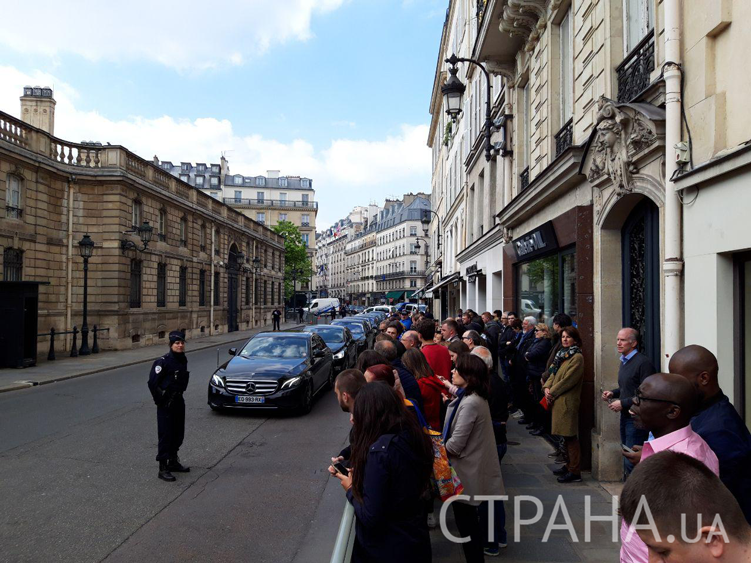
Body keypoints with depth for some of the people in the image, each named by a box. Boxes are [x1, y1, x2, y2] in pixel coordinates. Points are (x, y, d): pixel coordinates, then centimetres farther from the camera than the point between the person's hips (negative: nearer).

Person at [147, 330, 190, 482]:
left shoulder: (183, 359, 6)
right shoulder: (163, 362, -17)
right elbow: (152, 382, -18)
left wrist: (179, 394, 15)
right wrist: (160, 400, -12)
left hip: (178, 401, 8)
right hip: (166, 404, -8)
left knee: (178, 434, 16)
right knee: (165, 436, -3)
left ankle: (173, 462, 31)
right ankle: (163, 469, 4)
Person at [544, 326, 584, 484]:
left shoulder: (577, 357, -12)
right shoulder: (562, 354, 17)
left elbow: (568, 380, -17)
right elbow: (553, 373, 16)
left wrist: (552, 393, -12)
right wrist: (547, 387, -1)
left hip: (567, 401, -9)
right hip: (558, 400, 9)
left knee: (570, 436, -5)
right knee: (566, 435, 16)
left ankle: (575, 472, 1)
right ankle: (569, 466, 26)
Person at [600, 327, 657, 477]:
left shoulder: (643, 362, -16)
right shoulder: (624, 361, 14)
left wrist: (623, 403, -18)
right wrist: (613, 393, 8)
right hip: (625, 416, 9)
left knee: (631, 461, -7)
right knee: (626, 457, 17)